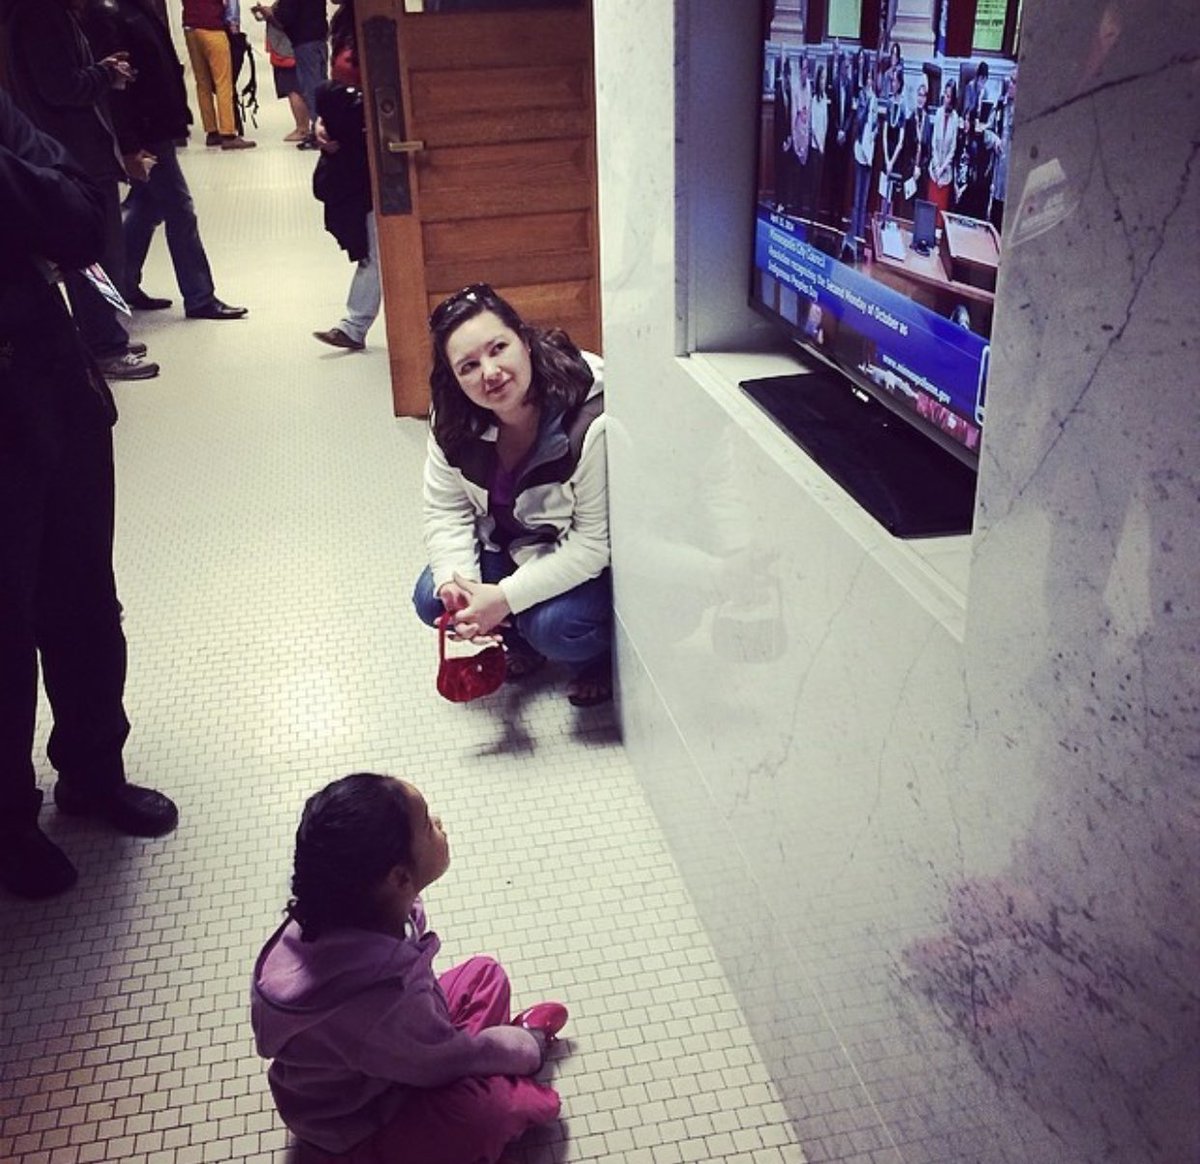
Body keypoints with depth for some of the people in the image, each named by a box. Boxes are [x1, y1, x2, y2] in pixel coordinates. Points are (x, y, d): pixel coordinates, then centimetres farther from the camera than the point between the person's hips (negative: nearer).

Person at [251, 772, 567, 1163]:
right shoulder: (381, 1003, -43)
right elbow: (454, 1060, -22)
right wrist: (529, 1047, -5)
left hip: (360, 1072, 8)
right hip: (355, 1129, -8)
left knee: (484, 974, 6)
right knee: (487, 1107, -30)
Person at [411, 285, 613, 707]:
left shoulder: (591, 420, -34)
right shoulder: (455, 419, -15)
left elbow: (595, 543, -29)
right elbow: (446, 510, -7)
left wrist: (506, 597, -31)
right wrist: (458, 581, -26)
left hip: (595, 563, -6)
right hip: (511, 546, 6)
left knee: (555, 627, -30)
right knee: (433, 599, -10)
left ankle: (609, 652, 5)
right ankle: (521, 639, 17)